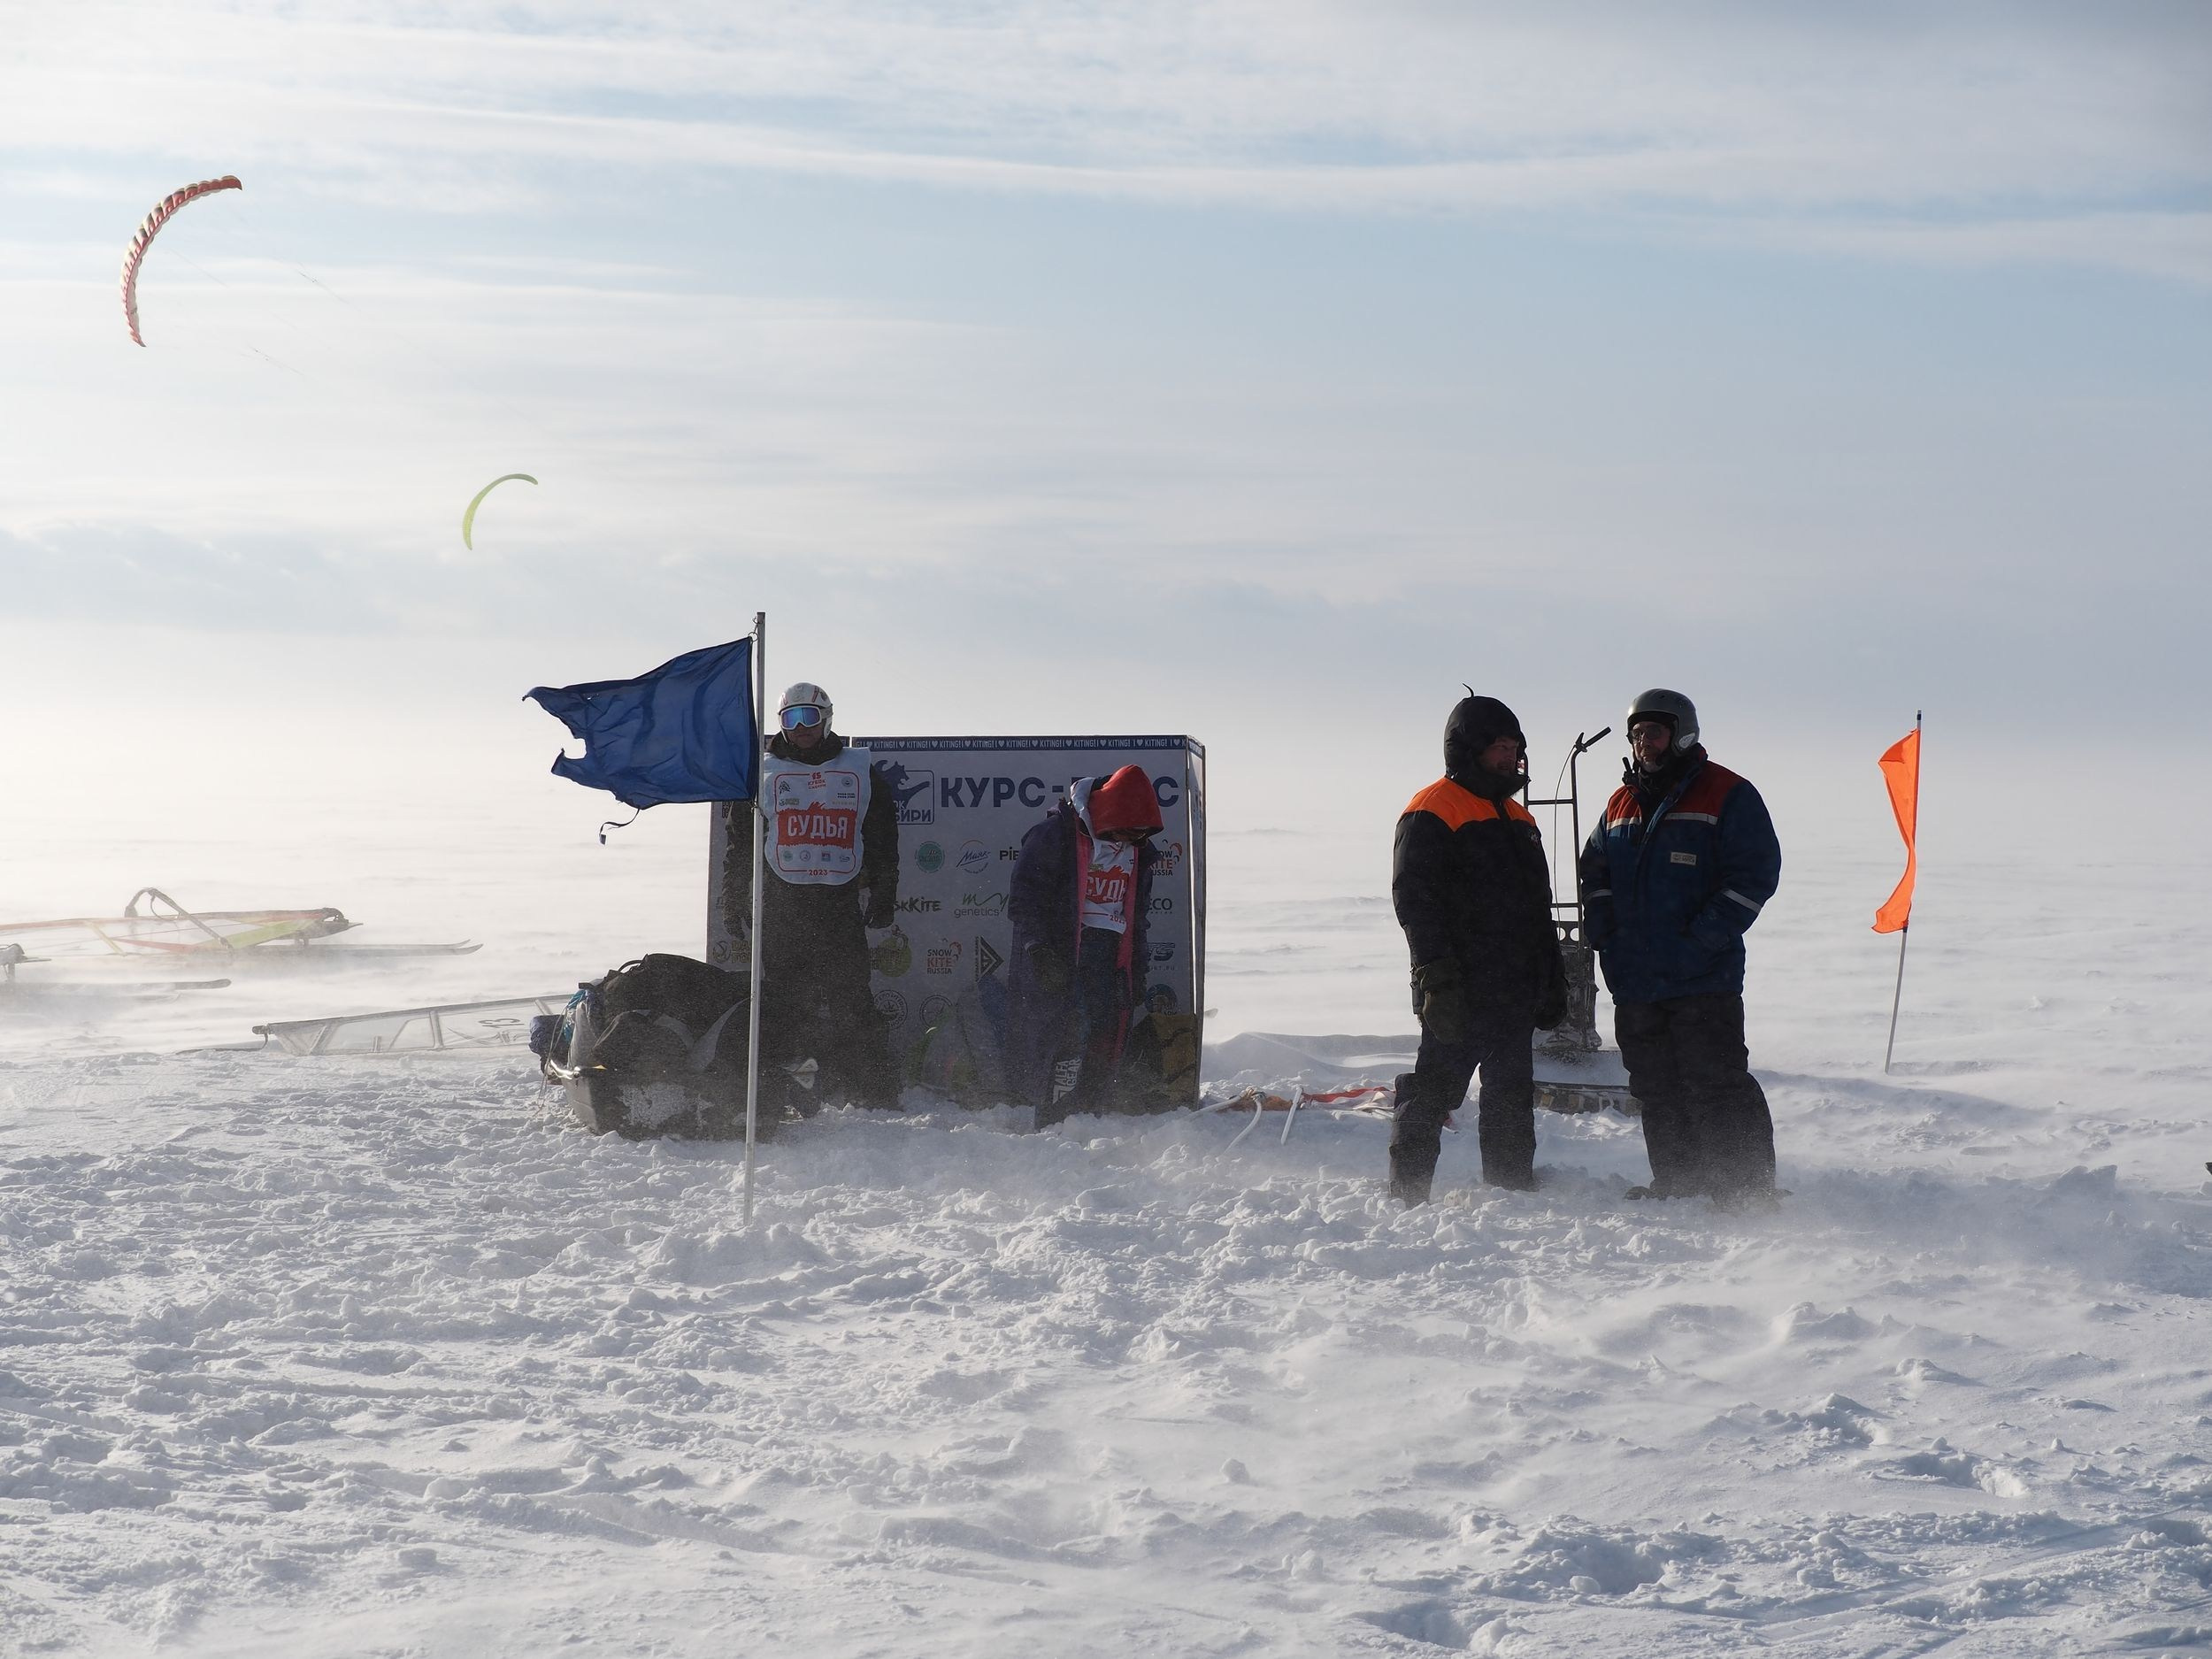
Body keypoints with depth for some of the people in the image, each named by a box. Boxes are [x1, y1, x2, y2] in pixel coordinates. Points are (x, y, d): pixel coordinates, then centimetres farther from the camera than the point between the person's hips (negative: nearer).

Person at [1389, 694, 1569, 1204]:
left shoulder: (1516, 818, 20)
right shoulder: (1433, 811, -8)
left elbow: (1538, 908, 25)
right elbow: (1415, 897, -16)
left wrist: (1552, 980, 20)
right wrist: (1438, 975, -22)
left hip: (1516, 992, 8)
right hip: (1461, 989, -8)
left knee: (1513, 1096, 12)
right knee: (1434, 1090, -6)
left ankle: (1514, 1190, 20)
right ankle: (1407, 1195, -1)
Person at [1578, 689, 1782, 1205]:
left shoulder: (1727, 796, -4)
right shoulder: (1621, 804, 16)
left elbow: (1755, 874, -10)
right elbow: (1595, 875, 21)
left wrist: (1699, 944, -16)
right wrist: (1609, 941, 4)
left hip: (1704, 982, -6)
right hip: (1634, 982, 6)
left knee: (1716, 1085, -9)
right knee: (1657, 1091, 11)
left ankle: (1749, 1195, -4)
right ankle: (1677, 1186, 21)